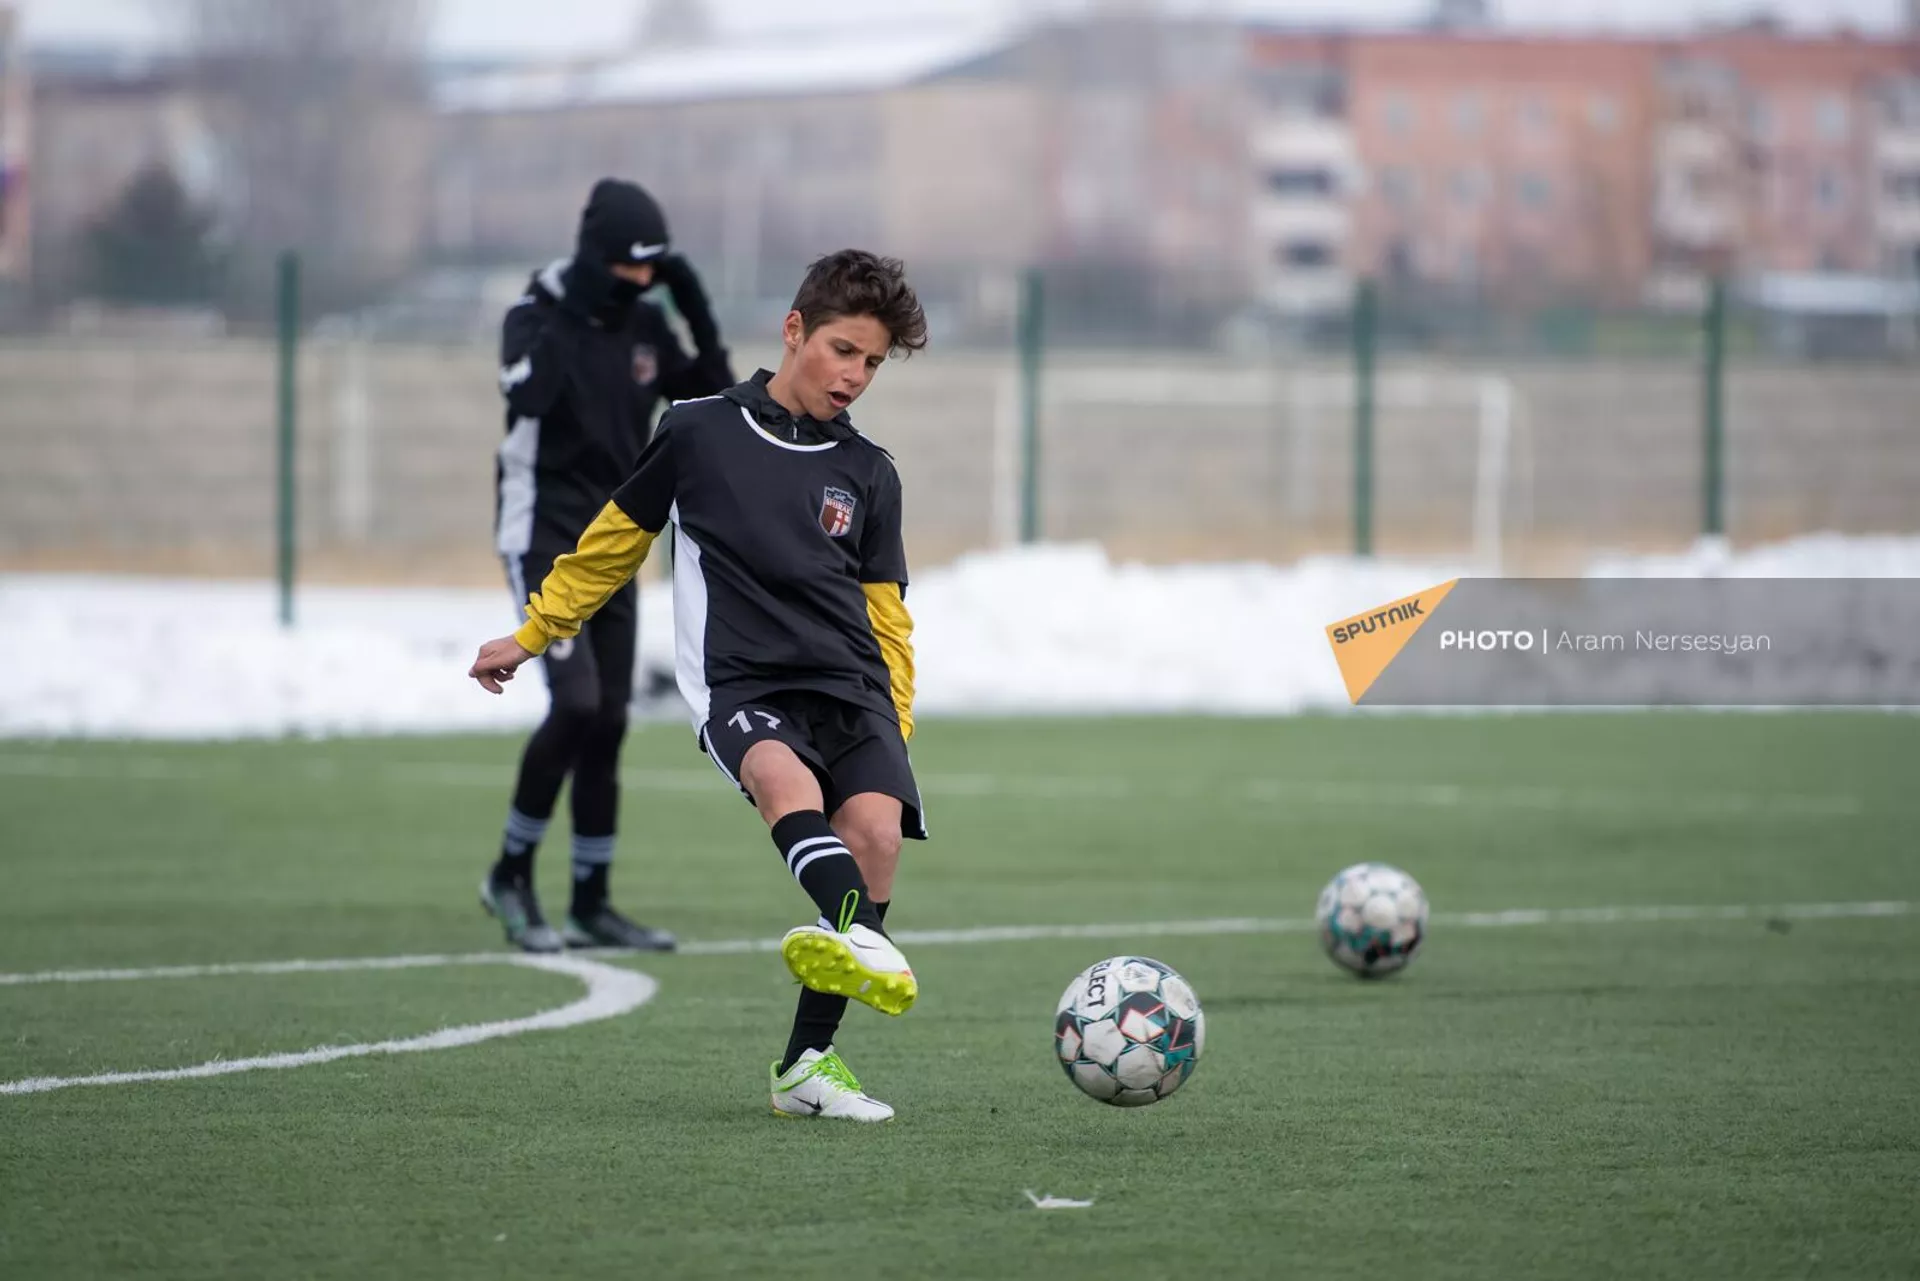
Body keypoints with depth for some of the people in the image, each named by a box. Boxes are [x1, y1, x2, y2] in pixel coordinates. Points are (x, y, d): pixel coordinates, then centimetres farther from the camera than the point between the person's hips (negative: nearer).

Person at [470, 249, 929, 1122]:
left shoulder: (868, 475, 15)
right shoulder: (697, 433, 9)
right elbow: (616, 538, 22)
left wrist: (893, 728, 13)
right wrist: (530, 636, 27)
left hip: (851, 686, 3)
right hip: (741, 686, -3)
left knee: (875, 828, -24)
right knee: (787, 777, -36)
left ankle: (809, 1064, -16)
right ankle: (858, 935, -68)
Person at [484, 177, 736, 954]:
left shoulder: (646, 328, 6)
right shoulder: (539, 319, -12)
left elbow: (714, 404, 6)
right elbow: (527, 396, -31)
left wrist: (697, 311, -4)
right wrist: (557, 311, -31)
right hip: (544, 539, -6)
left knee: (608, 724, 5)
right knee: (577, 706, -18)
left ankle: (591, 904, 12)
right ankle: (511, 874, -1)